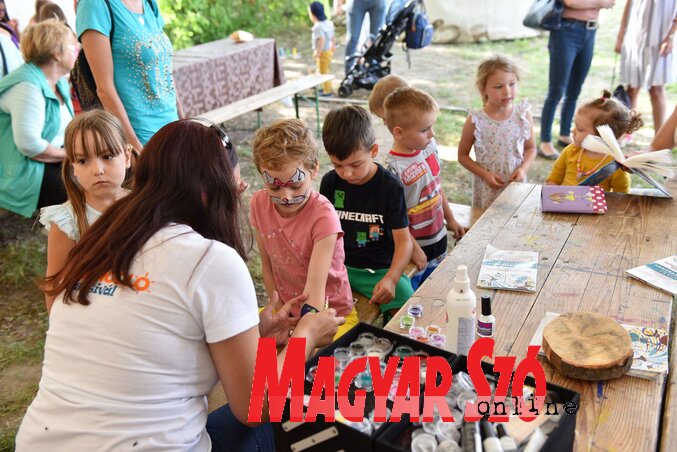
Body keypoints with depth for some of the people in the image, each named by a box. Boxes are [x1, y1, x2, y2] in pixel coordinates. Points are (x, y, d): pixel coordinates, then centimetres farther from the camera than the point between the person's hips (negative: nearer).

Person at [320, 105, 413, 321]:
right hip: (340, 265, 3)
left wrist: (390, 279, -25)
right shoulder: (330, 182, 1)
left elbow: (403, 241, -9)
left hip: (381, 268, -2)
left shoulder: (390, 187, -9)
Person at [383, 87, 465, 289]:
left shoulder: (430, 148, -2)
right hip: (415, 247, -7)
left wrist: (450, 219, 18)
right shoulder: (393, 169, -26)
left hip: (438, 239, 7)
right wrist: (413, 248, -17)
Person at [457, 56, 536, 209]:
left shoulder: (523, 115, -6)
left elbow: (531, 147, 7)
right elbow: (463, 155, -3)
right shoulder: (475, 121, -12)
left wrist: (523, 169, -10)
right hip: (487, 187, -2)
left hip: (516, 183, 2)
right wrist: (485, 174, -13)